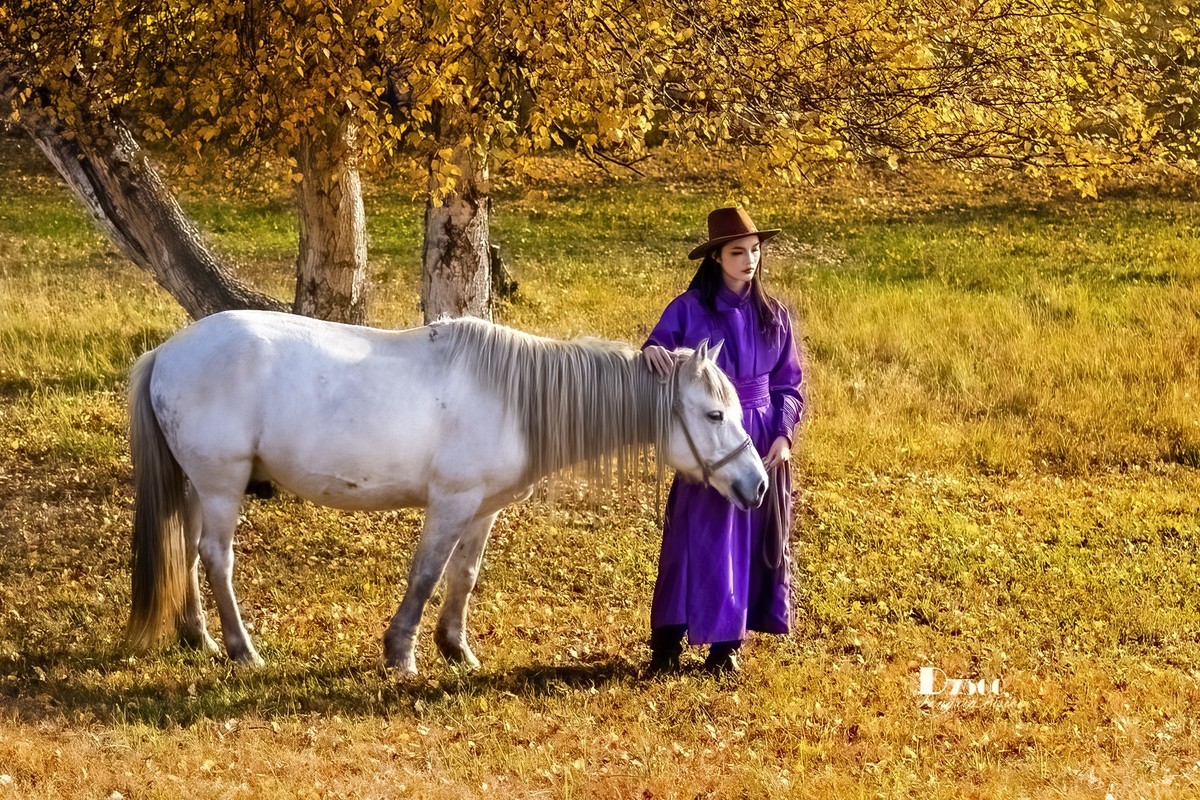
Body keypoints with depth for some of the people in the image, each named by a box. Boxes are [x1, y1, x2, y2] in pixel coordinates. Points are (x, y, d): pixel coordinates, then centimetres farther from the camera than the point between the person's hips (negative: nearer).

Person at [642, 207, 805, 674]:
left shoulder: (774, 314, 6)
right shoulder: (689, 309, -5)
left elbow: (789, 383, 10)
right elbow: (655, 353, -9)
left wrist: (783, 434, -4)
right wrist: (654, 354, -34)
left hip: (762, 440, 4)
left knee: (754, 540, 5)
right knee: (698, 537, -6)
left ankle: (728, 643, 14)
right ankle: (668, 641, -1)